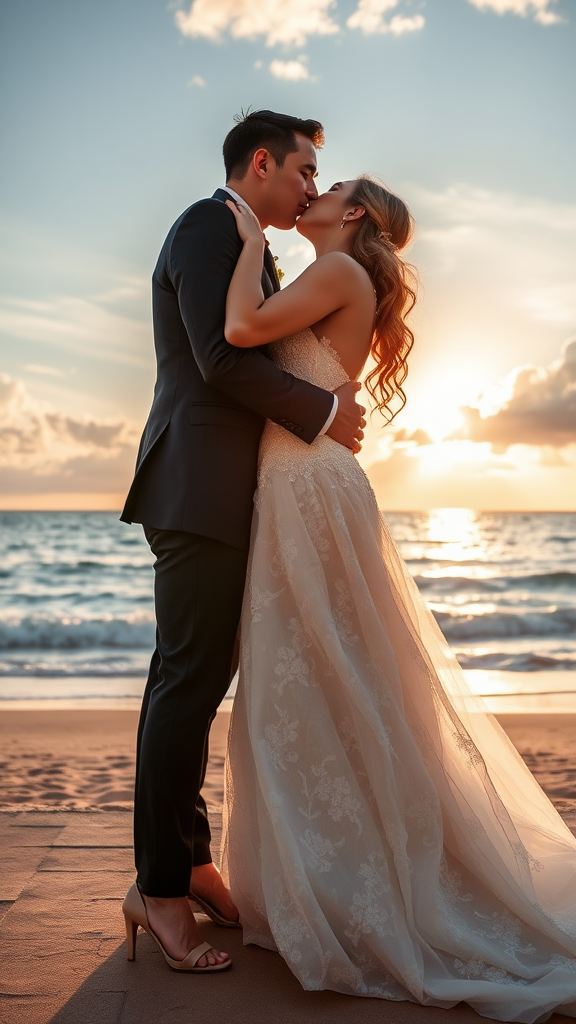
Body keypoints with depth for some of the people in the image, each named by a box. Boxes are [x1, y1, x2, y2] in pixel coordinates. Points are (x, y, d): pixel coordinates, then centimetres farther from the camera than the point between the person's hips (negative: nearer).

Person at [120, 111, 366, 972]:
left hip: (213, 495, 10)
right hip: (202, 488, -10)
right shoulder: (210, 224, -5)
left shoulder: (239, 243, 26)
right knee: (190, 680, -8)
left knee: (191, 678, 11)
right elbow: (223, 357, -18)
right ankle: (160, 886, 2)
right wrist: (325, 412, -9)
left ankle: (187, 863, 21)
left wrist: (327, 404, 6)